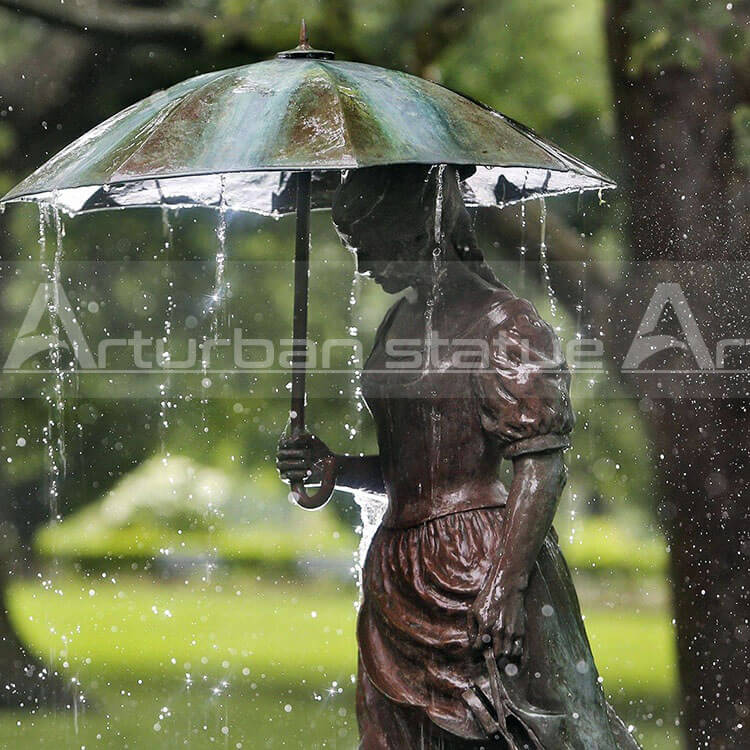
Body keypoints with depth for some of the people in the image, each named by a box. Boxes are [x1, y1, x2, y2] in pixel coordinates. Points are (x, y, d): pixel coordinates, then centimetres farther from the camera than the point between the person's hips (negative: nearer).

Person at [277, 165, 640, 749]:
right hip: (400, 572, 8)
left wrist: (505, 586, -23)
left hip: (478, 566, -8)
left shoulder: (504, 322, -9)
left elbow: (542, 468, -15)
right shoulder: (401, 322, 16)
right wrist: (335, 468, 7)